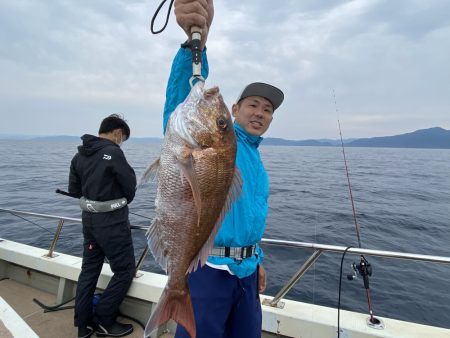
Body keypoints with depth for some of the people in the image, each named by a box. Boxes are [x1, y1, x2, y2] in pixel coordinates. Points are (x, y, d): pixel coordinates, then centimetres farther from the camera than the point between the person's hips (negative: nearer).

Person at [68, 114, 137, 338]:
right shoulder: (112, 153, -18)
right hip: (112, 222, -8)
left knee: (89, 270, 18)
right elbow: (130, 186, -12)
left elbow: (74, 190, 11)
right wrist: (121, 202, 7)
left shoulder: (79, 155, 6)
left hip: (89, 219, 8)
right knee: (125, 270, 7)